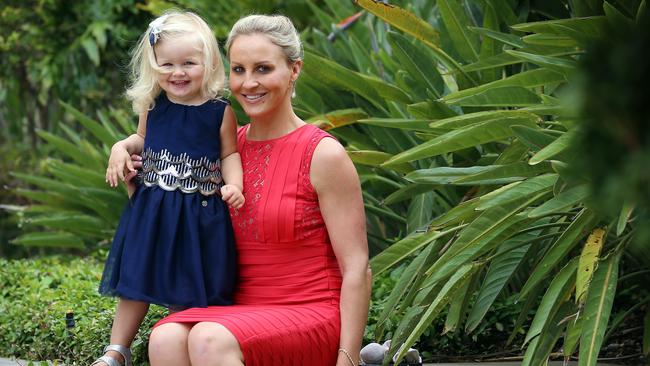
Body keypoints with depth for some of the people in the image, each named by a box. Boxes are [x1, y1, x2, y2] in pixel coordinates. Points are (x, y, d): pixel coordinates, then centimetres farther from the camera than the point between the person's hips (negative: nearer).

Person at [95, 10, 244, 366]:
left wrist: (233, 184, -16)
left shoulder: (220, 112, -7)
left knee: (188, 289, 4)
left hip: (199, 214, -3)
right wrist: (121, 148, -1)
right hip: (152, 209, 3)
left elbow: (230, 154, 1)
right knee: (136, 279, 9)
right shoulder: (152, 106, 1)